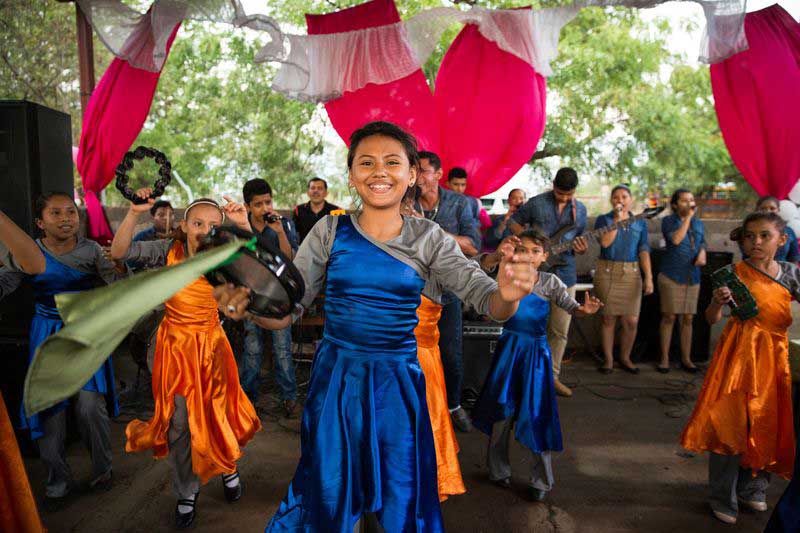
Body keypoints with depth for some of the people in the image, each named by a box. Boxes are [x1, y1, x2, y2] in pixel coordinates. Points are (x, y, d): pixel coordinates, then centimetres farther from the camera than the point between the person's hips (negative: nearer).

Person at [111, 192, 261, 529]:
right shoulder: (169, 251, -10)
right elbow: (119, 252, -16)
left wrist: (245, 226, -34)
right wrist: (135, 213, -28)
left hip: (210, 343, 0)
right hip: (174, 344, 0)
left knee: (217, 411, 11)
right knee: (178, 421, 8)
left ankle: (228, 467, 41)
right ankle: (186, 492, 29)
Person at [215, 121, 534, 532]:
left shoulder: (429, 238, -4)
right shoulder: (330, 231, -5)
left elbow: (488, 301, -10)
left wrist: (508, 295, -34)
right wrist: (246, 305, -29)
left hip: (399, 381, 0)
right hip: (335, 376, 0)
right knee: (326, 499, 15)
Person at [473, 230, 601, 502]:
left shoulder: (550, 281, 1)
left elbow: (570, 305, -11)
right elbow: (481, 266, -21)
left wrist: (583, 309, -34)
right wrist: (498, 255, -42)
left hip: (536, 352, 0)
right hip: (509, 349, 0)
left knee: (536, 415, 4)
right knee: (502, 410, 11)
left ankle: (541, 480, 20)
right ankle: (499, 470, 29)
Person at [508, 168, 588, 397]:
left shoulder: (580, 210, 9)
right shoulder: (536, 203, -4)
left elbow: (579, 238, 17)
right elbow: (513, 222, 4)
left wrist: (581, 248, -7)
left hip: (565, 275, 4)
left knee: (560, 331, 7)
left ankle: (551, 376, 21)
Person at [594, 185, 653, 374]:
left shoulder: (640, 223, 11)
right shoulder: (603, 219, 4)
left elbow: (643, 251, 6)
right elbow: (605, 242, -13)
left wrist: (648, 277, -2)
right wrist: (617, 219, -12)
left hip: (631, 274, 2)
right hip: (607, 272, -2)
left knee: (631, 321, -2)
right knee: (608, 318, 4)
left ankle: (625, 358, 18)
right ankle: (608, 359, 16)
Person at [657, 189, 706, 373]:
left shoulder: (698, 224, 13)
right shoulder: (668, 221, -2)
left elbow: (702, 244, 22)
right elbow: (676, 239, -17)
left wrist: (702, 254, 0)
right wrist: (688, 217, -13)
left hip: (693, 277, 4)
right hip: (671, 275, -4)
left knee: (688, 319, 7)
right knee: (669, 317, -1)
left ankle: (686, 358, 17)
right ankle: (664, 358, 8)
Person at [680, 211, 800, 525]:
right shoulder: (735, 273, -6)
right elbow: (712, 319, -6)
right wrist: (718, 302, -25)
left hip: (773, 357, 4)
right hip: (738, 355, -4)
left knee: (766, 424, 12)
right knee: (730, 423, -2)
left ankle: (752, 488, 33)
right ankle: (724, 498, 14)